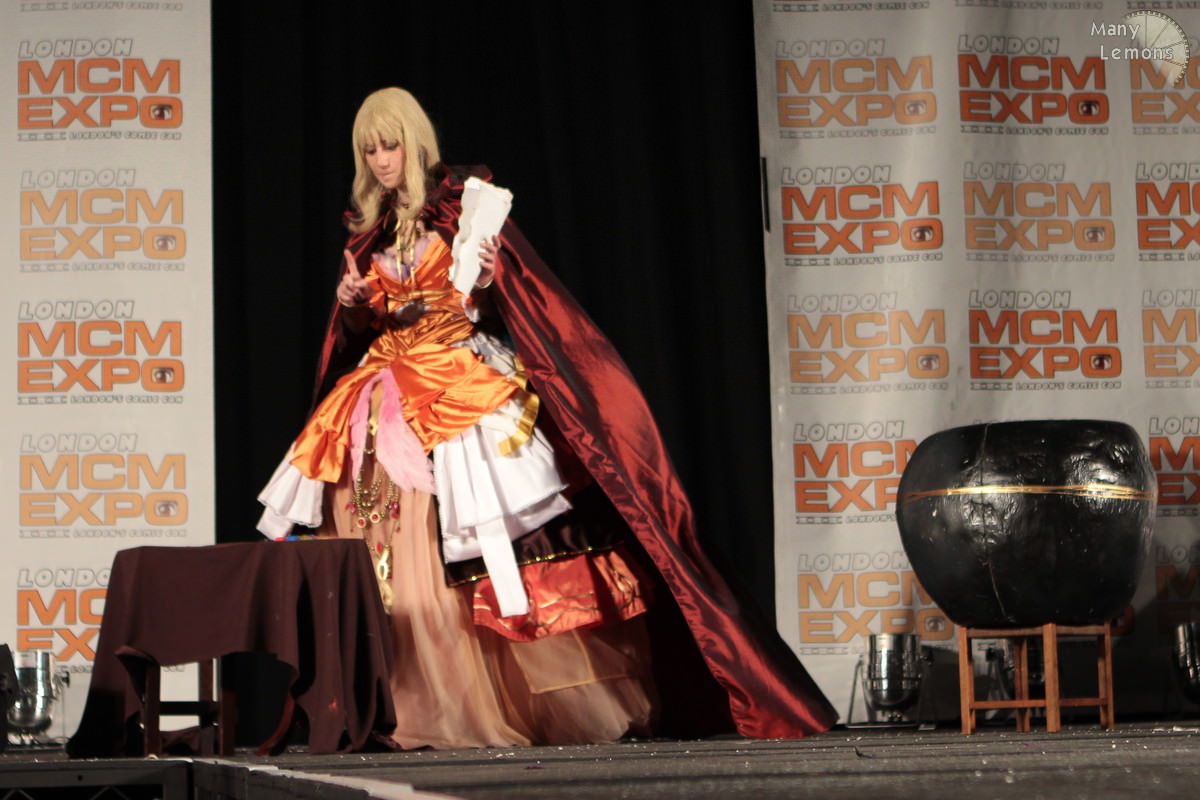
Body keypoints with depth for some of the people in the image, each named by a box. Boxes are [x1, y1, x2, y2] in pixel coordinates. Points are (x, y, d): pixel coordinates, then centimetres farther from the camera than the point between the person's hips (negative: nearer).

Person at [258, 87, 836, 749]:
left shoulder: (461, 206, 2)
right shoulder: (365, 231, 16)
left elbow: (499, 305, 0)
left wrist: (484, 286, -21)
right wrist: (351, 306, -1)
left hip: (464, 397, -5)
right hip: (387, 408, 5)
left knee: (490, 562, -10)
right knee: (388, 563, -5)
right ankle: (410, 712, -3)